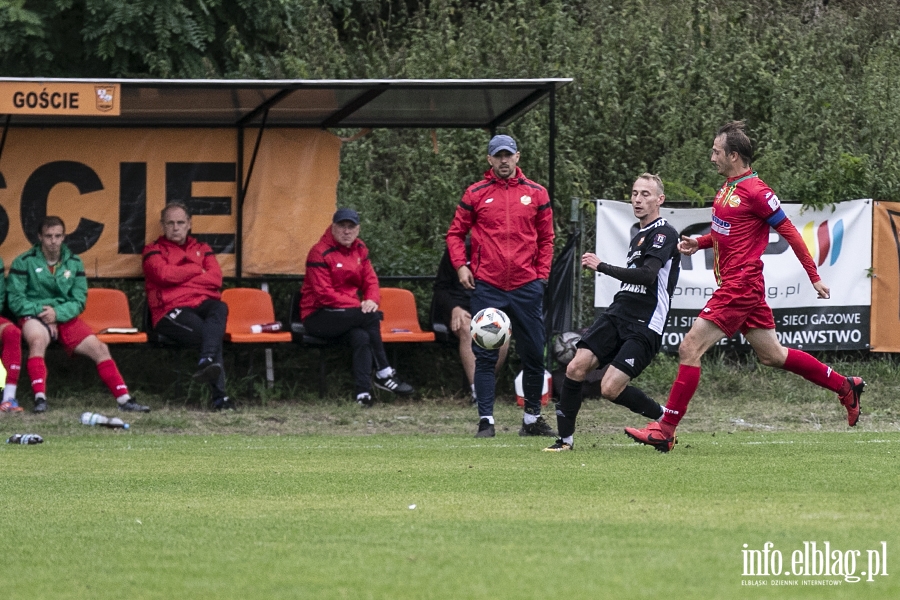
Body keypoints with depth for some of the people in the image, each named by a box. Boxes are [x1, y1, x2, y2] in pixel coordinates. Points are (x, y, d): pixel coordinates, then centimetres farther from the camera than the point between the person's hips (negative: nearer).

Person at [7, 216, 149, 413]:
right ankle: (40, 399, -49)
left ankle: (124, 399, -8)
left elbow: (79, 301, 6)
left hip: (66, 318, 4)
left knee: (99, 348, -11)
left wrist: (57, 313, -13)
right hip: (34, 316, -4)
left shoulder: (74, 263, 11)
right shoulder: (24, 262, 0)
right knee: (38, 340, -38)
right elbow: (14, 300, -4)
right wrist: (42, 312, -16)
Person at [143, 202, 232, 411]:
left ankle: (206, 362, -53)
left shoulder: (202, 249, 27)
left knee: (219, 308, -36)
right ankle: (219, 396, -43)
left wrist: (181, 278, -1)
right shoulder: (154, 251, 17)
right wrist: (197, 270, 5)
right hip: (170, 312, -3)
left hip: (202, 305, 3)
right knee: (209, 332, -33)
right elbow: (164, 274, -7)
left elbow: (216, 278, 6)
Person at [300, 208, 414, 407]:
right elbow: (324, 294, -16)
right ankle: (384, 374, -21)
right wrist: (359, 306, -20)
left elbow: (371, 280, 10)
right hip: (318, 317, -6)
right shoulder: (320, 253, -11)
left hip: (348, 317, 6)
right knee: (371, 316, -28)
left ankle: (362, 393, -39)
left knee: (361, 337, -30)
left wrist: (372, 300, -14)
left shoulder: (359, 249, 11)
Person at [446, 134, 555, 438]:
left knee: (533, 355, 6)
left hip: (526, 286, 1)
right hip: (487, 287, -1)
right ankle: (486, 420, -2)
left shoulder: (536, 193, 7)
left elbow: (546, 238, 12)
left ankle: (532, 418, 17)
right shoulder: (476, 194, 4)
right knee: (485, 356, -4)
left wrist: (542, 274, 3)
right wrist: (460, 266, -4)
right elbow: (455, 233, 10)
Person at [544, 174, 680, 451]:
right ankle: (565, 438, -1)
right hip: (617, 314, 8)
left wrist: (601, 266, -18)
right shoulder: (638, 236, 21)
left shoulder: (664, 233, -7)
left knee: (611, 389, -16)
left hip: (645, 326, -8)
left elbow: (647, 275, -21)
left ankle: (665, 418, 7)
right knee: (576, 368, -10)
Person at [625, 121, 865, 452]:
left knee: (689, 349, -11)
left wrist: (815, 277, -8)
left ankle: (665, 430, -9)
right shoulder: (728, 187, 12)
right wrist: (698, 242, 8)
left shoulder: (756, 191, -16)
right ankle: (846, 386, 27)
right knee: (772, 355, 17)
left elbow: (789, 232, -11)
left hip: (740, 285, -10)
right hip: (734, 285, 10)